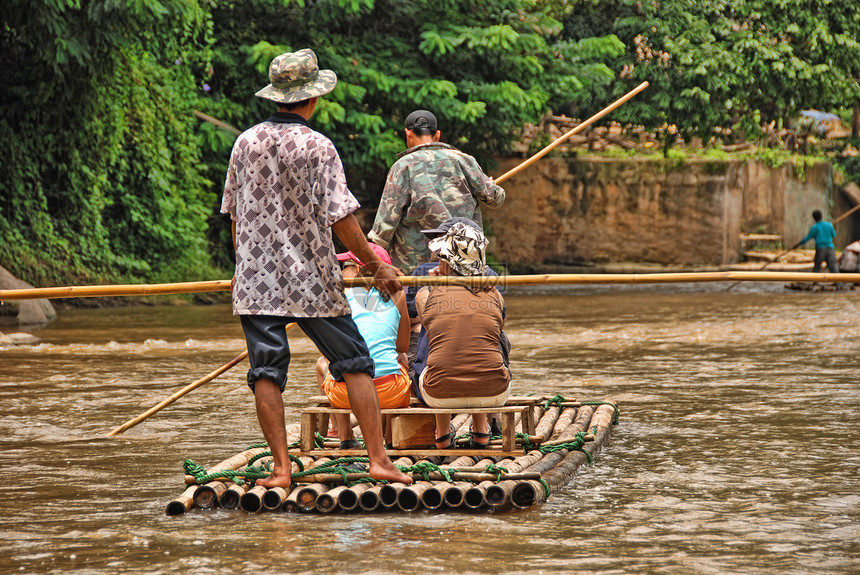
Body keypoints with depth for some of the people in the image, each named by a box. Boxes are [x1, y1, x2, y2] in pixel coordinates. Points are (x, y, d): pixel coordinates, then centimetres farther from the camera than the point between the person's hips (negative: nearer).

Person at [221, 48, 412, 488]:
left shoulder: (245, 142, 4)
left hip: (255, 280, 4)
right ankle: (378, 459, 0)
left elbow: (235, 214, 11)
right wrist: (376, 266, -3)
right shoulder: (317, 147, -9)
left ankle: (281, 468, -1)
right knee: (354, 363, 5)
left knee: (266, 373, 4)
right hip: (311, 280, -3)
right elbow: (340, 217, -12)